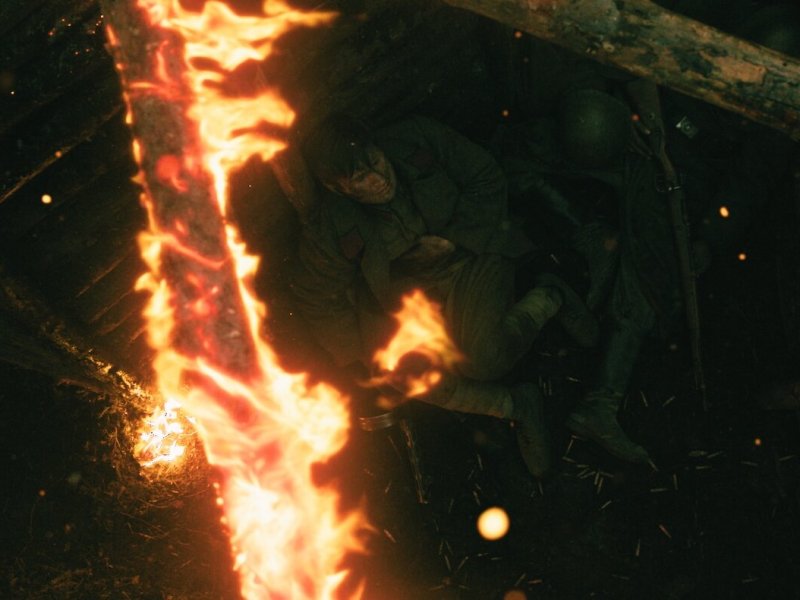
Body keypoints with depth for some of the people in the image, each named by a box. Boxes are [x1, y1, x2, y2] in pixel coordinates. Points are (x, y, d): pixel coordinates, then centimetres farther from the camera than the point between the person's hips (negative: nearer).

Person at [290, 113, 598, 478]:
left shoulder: (418, 140, -22)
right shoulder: (329, 231, -20)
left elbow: (488, 179, -8)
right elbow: (318, 298, -3)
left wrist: (456, 238, -18)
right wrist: (366, 352, 0)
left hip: (470, 258, -2)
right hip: (406, 289, 2)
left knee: (484, 358, -23)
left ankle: (548, 298, 5)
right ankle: (514, 405, -4)